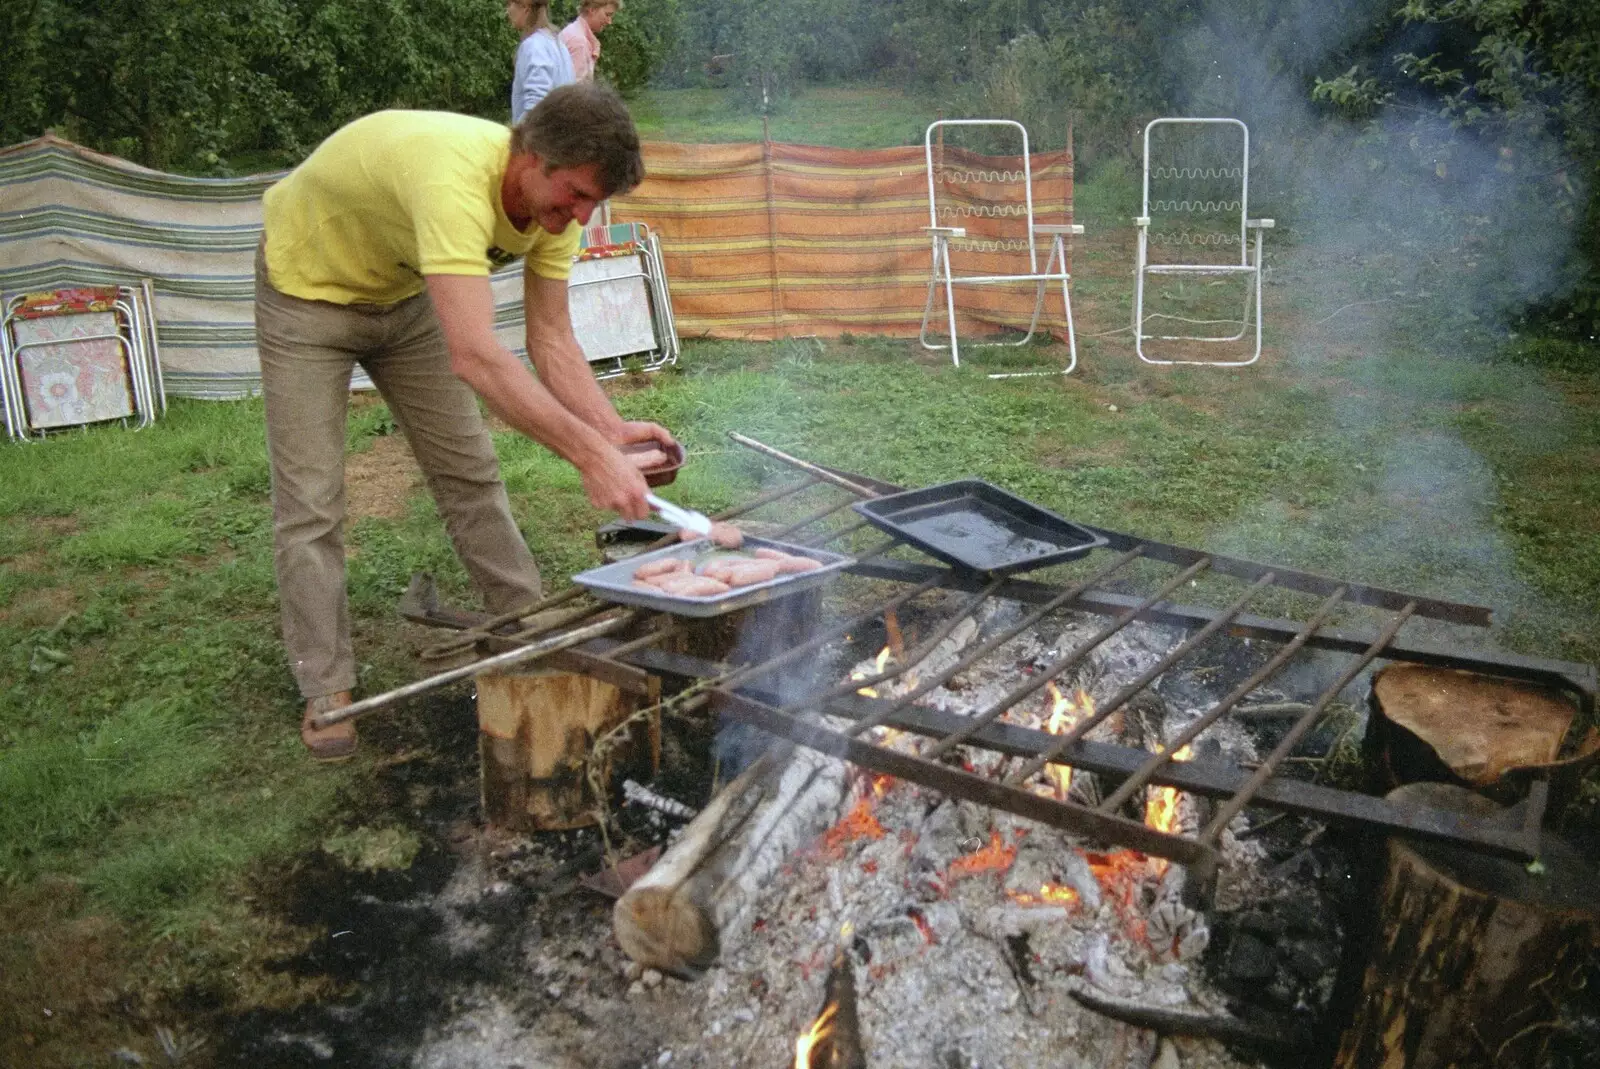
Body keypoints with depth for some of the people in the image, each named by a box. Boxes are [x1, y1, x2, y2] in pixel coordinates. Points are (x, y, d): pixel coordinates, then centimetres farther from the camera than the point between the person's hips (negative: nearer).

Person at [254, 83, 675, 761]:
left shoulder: (554, 199, -18)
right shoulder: (455, 177, -44)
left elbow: (551, 339, -14)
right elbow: (475, 356, -53)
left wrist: (611, 429, -29)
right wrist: (589, 454, -55)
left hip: (404, 292, 7)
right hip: (307, 286, -6)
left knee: (469, 470, 5)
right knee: (310, 500, -5)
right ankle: (325, 690, 8)